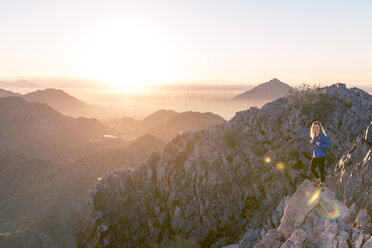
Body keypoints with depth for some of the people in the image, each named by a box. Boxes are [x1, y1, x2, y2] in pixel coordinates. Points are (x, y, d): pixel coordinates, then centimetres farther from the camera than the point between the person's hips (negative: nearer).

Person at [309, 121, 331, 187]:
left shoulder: (322, 135, -11)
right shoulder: (314, 136, 11)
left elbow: (328, 145, -13)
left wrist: (320, 145, -20)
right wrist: (312, 143, 3)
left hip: (321, 155, -8)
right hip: (315, 156, 8)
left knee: (321, 170, 0)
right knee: (312, 168, 16)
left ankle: (322, 183, 14)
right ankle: (317, 180, 35)